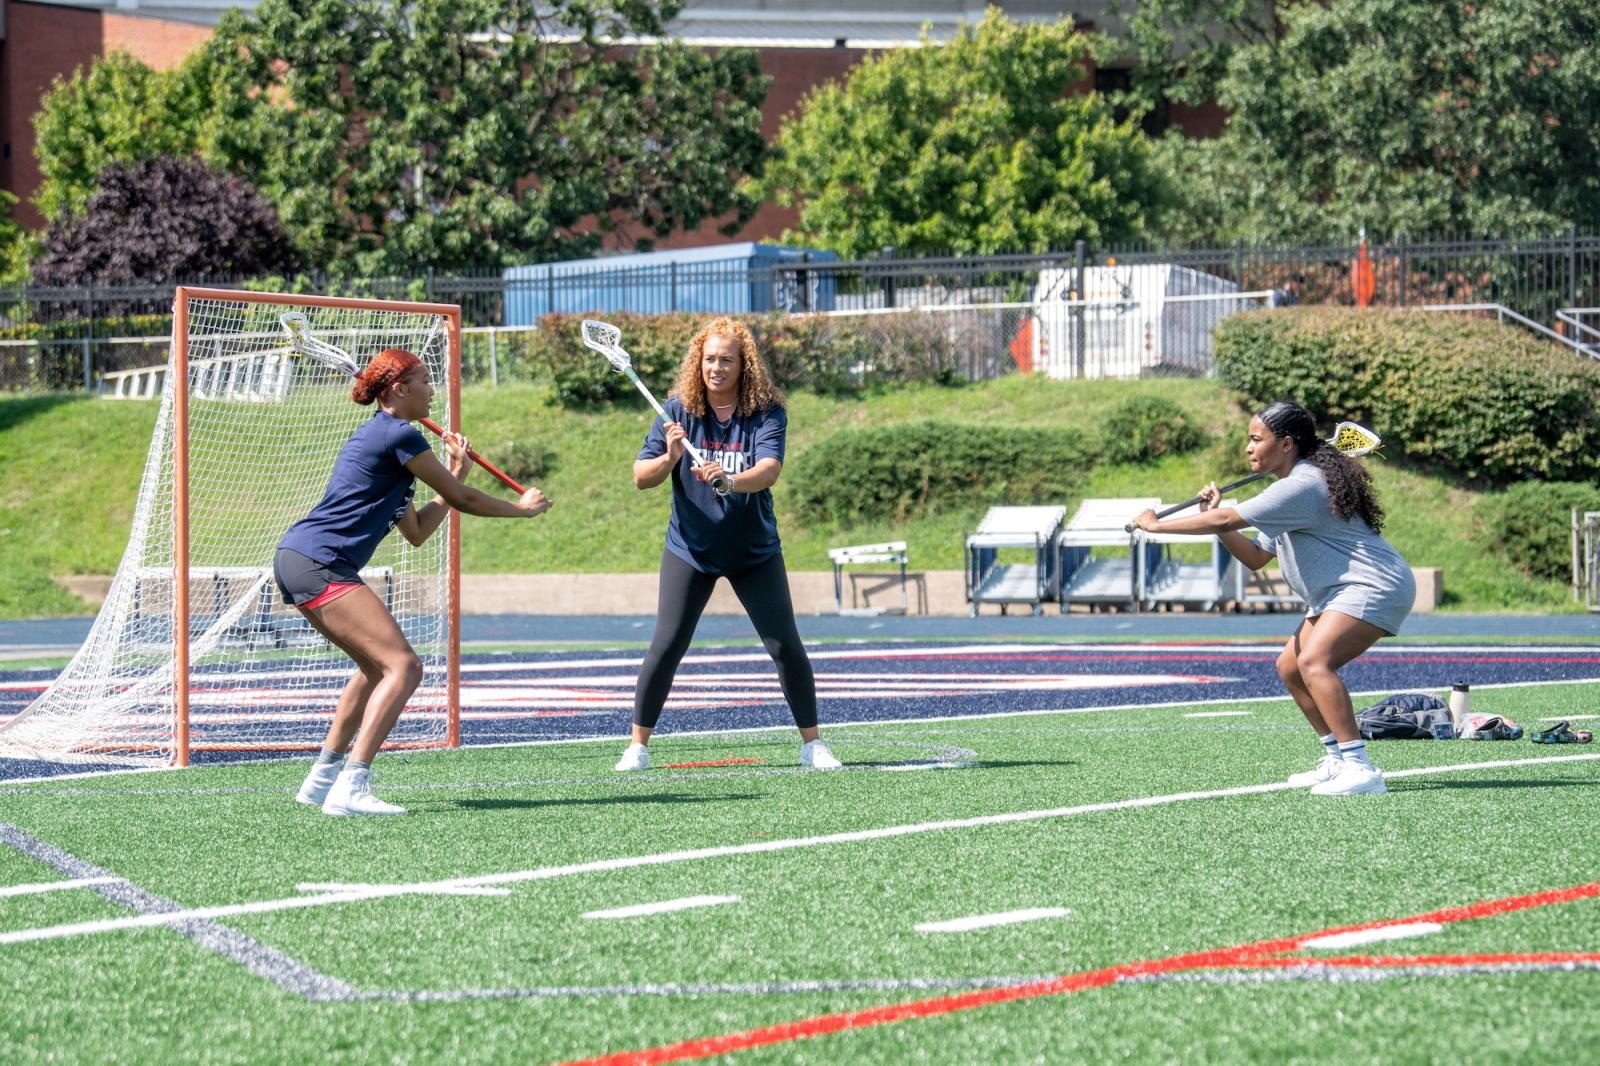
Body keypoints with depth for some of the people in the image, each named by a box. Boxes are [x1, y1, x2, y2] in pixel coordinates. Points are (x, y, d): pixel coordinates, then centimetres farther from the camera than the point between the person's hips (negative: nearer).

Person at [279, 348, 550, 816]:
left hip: (298, 561, 11)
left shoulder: (379, 437, 24)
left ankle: (323, 778, 27)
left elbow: (417, 530, 25)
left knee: (377, 667, 23)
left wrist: (454, 474, 24)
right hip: (317, 563, -11)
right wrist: (523, 507, 14)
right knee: (403, 667, -17)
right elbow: (463, 500, -1)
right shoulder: (399, 435, -8)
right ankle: (350, 789, -25)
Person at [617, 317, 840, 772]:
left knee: (785, 645, -3)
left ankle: (812, 743, 11)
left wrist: (730, 480, -48)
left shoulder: (767, 411, -11)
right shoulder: (679, 409, -7)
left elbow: (770, 469, -28)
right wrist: (669, 458, -30)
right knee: (667, 645, -7)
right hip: (690, 548, 0)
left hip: (755, 551, 0)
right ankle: (637, 746, 4)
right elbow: (640, 476, -8)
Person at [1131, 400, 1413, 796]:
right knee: (1290, 667, 11)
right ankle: (1338, 761, 18)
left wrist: (1156, 525, -13)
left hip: (1373, 586, -11)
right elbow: (1256, 557, 18)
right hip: (1338, 592, 11)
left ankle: (1360, 769, -31)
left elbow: (1226, 520, -22)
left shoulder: (1302, 485, -18)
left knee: (1314, 661, -26)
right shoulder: (1293, 487, 17)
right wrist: (1215, 517, 5)